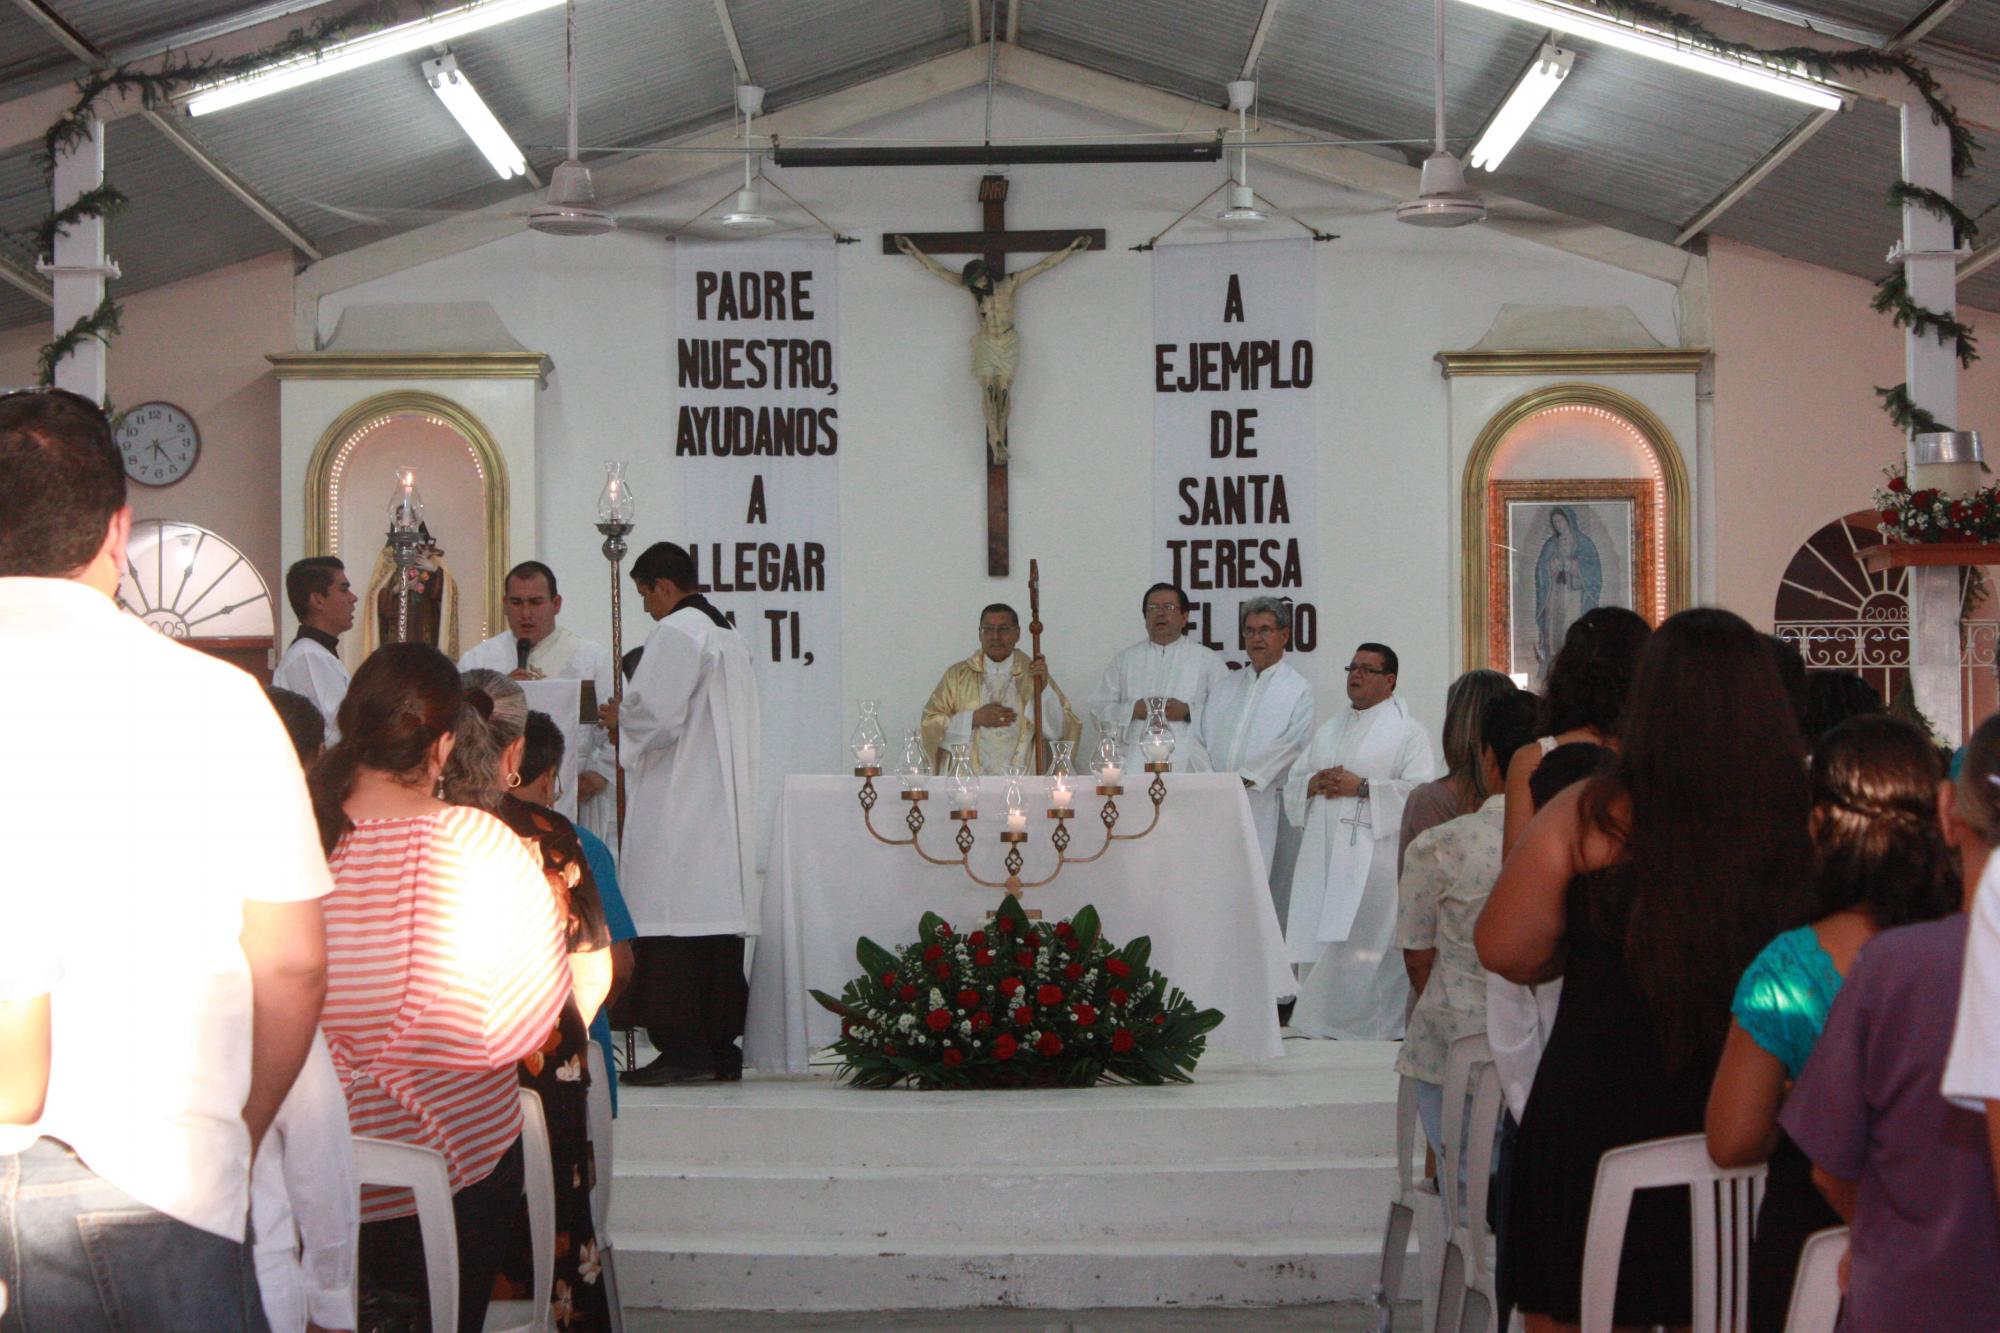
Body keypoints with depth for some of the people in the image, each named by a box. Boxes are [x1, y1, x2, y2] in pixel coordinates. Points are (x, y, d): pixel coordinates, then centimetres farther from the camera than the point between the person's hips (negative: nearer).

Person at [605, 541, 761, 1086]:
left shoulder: (675, 633, -10)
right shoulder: (729, 635, 19)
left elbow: (654, 717, -18)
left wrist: (619, 716, 2)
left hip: (677, 807, -9)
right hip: (725, 808, 9)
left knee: (670, 927, -8)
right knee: (719, 919, 8)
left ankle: (683, 1046, -11)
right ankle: (722, 1047, 9)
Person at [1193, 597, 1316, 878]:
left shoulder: (1301, 691, 4)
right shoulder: (1224, 687, 21)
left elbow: (1293, 744, -9)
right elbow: (1200, 741, 16)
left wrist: (1245, 778, -16)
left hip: (1264, 807, -4)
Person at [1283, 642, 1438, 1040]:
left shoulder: (1408, 731, 2)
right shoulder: (1329, 730, 22)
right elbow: (1293, 783, 22)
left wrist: (1362, 787, -14)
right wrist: (1313, 784, -1)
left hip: (1373, 854, -6)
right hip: (1324, 853, 6)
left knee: (1361, 942, -12)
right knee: (1319, 935, 3)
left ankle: (1366, 1022, -6)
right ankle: (1317, 1022, 9)